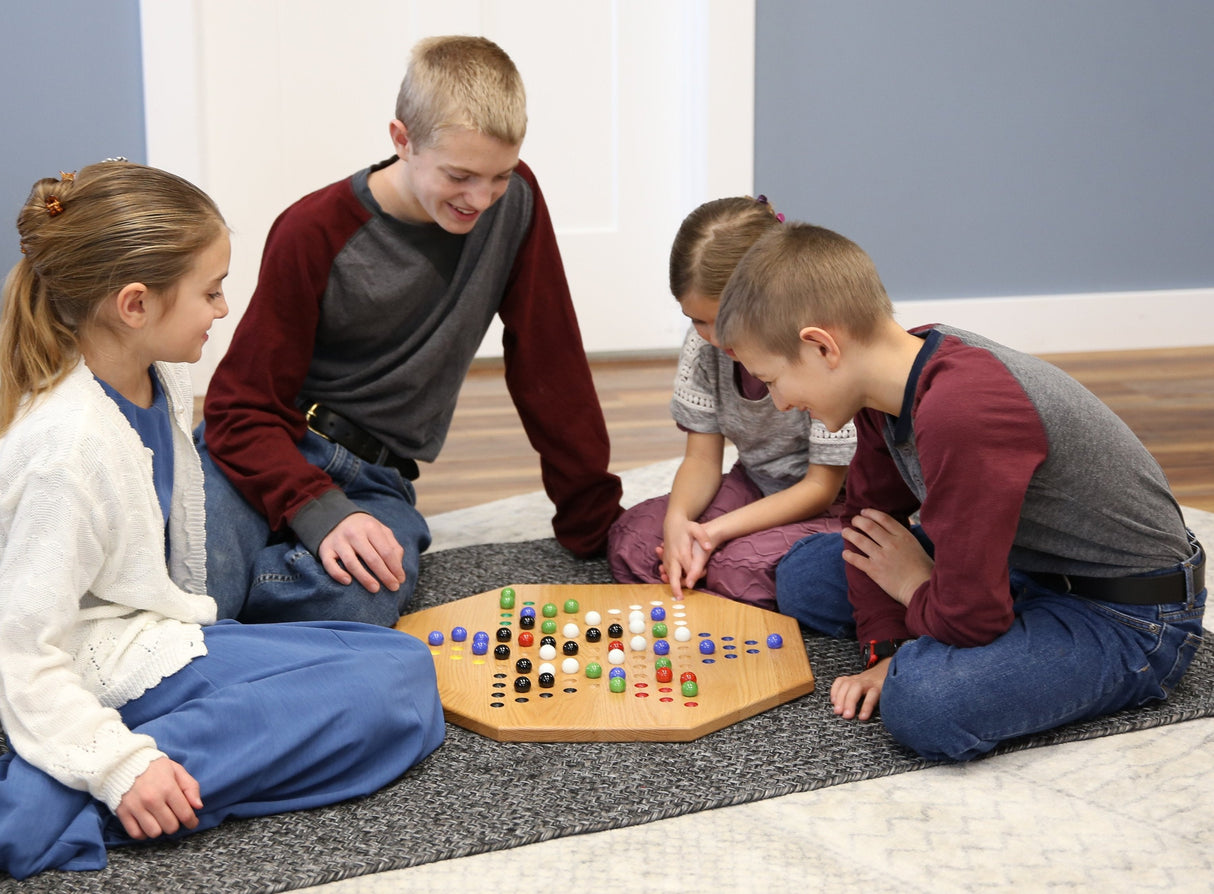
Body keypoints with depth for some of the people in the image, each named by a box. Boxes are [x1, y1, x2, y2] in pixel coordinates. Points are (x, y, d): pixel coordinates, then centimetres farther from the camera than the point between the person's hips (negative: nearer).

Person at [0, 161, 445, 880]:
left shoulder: (160, 377, 1)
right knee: (400, 680, -19)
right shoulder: (72, 447, -27)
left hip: (166, 625, 10)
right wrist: (120, 767, -30)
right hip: (121, 670, -10)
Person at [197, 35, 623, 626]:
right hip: (269, 451, -3)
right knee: (198, 576, -39)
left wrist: (595, 521, 4)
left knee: (358, 601, -34)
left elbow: (550, 367, 5)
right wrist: (323, 513, -27)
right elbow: (243, 409, -9)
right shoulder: (315, 234, -11)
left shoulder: (513, 201, -2)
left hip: (377, 480, 4)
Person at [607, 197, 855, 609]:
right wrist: (678, 518, -27)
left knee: (742, 568, -33)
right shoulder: (703, 344, -8)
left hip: (834, 502, -6)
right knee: (629, 541, -14)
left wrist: (717, 531, -28)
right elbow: (701, 459, -3)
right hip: (756, 487, 6)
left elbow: (821, 487, -20)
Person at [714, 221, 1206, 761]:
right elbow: (873, 512, 9)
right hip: (1025, 569, 9)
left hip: (1130, 618, -9)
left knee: (925, 702, -35)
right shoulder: (893, 377, -5)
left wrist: (914, 589, -7)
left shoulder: (961, 416, -34)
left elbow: (969, 617, -30)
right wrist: (885, 649, -2)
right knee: (804, 576, 10)